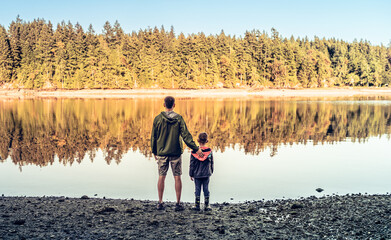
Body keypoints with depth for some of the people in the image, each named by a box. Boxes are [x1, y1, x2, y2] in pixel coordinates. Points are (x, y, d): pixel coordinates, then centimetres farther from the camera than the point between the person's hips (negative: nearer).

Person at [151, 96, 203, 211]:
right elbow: (186, 135, -9)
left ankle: (160, 203, 12)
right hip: (176, 152, -1)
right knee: (177, 177, 5)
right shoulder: (179, 118, -5)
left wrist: (154, 151, 14)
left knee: (161, 177, 8)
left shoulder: (158, 119, -3)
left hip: (162, 153, 1)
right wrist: (196, 149, -4)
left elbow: (154, 137, 2)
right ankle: (178, 203, 7)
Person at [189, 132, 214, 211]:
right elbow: (211, 163, 4)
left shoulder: (194, 152, -8)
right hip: (206, 174, 1)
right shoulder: (209, 151, -5)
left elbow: (192, 165, -3)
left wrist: (191, 174, 6)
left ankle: (197, 205, 9)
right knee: (206, 189, 7)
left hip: (197, 174, -1)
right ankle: (206, 205, 10)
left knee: (197, 189, 6)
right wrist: (211, 172, 19)